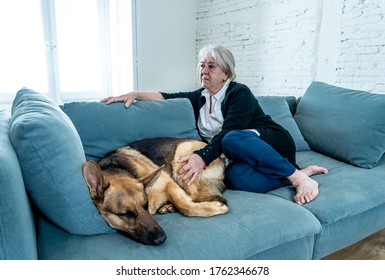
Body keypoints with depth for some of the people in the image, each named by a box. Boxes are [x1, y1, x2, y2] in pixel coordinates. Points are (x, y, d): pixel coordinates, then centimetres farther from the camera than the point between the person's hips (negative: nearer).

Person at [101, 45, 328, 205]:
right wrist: (135, 94, -10)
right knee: (235, 177, -35)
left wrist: (202, 157, -37)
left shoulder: (239, 93, -9)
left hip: (274, 144, -4)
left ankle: (297, 176, -23)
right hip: (249, 156, 5)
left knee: (233, 140, -39)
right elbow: (169, 97, 3)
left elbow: (228, 133, -23)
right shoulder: (201, 98, 12)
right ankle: (302, 171, -13)